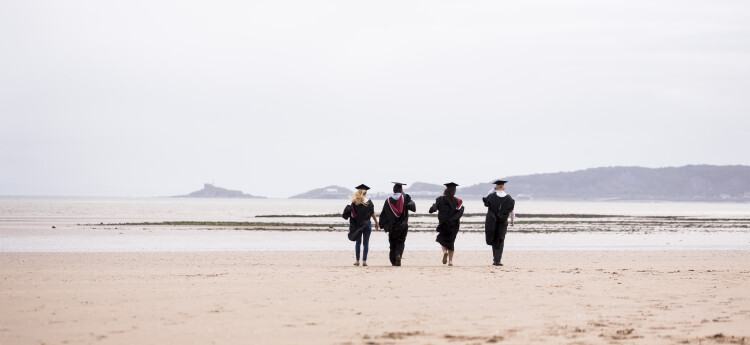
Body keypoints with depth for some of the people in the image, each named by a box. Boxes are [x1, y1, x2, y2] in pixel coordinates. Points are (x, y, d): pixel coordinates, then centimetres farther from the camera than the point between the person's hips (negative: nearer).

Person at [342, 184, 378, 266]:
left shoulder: (354, 202, -4)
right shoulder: (368, 202, -7)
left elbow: (352, 214, -3)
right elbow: (372, 213, -4)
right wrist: (376, 222, 9)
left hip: (357, 225, 2)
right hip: (367, 224, -2)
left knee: (358, 242, 13)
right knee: (366, 243, 4)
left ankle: (357, 260, 10)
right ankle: (364, 260, -1)